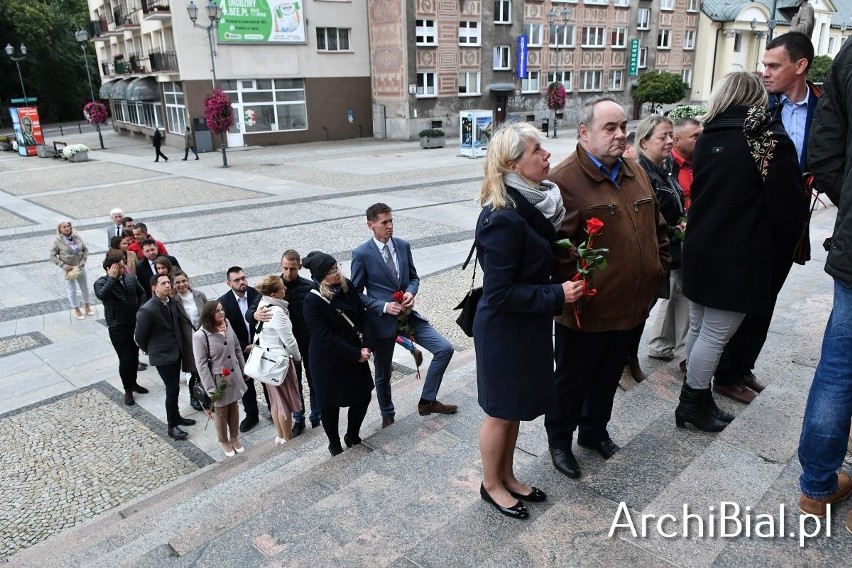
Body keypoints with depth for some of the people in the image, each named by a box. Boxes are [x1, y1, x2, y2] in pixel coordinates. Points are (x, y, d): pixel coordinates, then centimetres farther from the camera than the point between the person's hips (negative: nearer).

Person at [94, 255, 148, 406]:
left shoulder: (131, 278, 0)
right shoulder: (101, 283, -13)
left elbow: (141, 292, 15)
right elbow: (101, 295, -35)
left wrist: (140, 309, 3)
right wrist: (112, 278, -31)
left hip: (136, 323, 5)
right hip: (117, 327, -5)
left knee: (134, 355, 17)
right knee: (125, 359, -3)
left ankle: (133, 383, 37)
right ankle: (128, 390, 15)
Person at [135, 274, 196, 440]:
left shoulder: (172, 302, -3)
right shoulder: (147, 310, -24)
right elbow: (139, 337, -12)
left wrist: (180, 345, 14)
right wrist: (150, 351, 3)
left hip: (176, 351, 7)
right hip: (162, 355, -6)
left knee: (174, 387, 19)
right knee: (173, 388, -3)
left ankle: (176, 416, 37)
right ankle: (172, 426, 11)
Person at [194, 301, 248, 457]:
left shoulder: (228, 327, -6)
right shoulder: (200, 335, -22)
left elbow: (238, 350, 6)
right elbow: (201, 364, -18)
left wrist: (244, 370, 10)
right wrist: (211, 388, -17)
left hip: (234, 376, 5)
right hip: (218, 379, -4)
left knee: (234, 407, 19)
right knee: (221, 411, 14)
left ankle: (234, 438, 39)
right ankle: (223, 441, 37)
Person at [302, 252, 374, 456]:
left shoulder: (347, 286, -6)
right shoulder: (313, 301, -23)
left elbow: (362, 316, -2)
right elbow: (326, 338, -23)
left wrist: (367, 346, -14)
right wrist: (356, 355, -20)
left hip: (356, 354, 6)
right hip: (329, 360, -5)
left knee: (363, 396, 14)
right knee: (331, 403, 11)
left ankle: (352, 436, 39)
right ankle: (334, 444, 36)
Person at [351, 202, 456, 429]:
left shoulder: (403, 246, 0)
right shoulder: (362, 254, -12)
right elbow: (356, 293, -7)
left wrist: (411, 292, -11)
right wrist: (384, 306, -18)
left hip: (408, 314, 4)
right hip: (383, 320, -4)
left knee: (445, 349, -5)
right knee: (383, 373, 12)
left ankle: (427, 401, 12)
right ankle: (387, 415, 39)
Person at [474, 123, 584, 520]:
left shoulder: (532, 203, 1)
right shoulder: (504, 218, -27)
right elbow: (499, 293, -26)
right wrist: (557, 295, -22)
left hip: (527, 323, 8)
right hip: (505, 330, -8)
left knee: (516, 406, 22)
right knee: (501, 410, 11)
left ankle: (507, 476, 41)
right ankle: (491, 485, 34)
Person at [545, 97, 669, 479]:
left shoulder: (635, 172, 9)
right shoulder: (565, 181, -18)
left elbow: (656, 226, 17)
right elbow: (556, 247, -22)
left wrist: (658, 268, 11)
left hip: (629, 304, 7)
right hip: (586, 311, -7)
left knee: (609, 375, 24)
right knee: (572, 379, 12)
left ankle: (594, 430, 45)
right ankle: (559, 439, 33)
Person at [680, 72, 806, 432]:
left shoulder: (708, 138, 5)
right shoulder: (772, 140, -11)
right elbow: (788, 204, -11)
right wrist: (782, 250, 4)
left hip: (700, 250, 6)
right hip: (740, 258, -6)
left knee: (699, 328, 16)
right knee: (714, 336, 4)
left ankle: (695, 396, 28)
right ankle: (693, 404, 15)